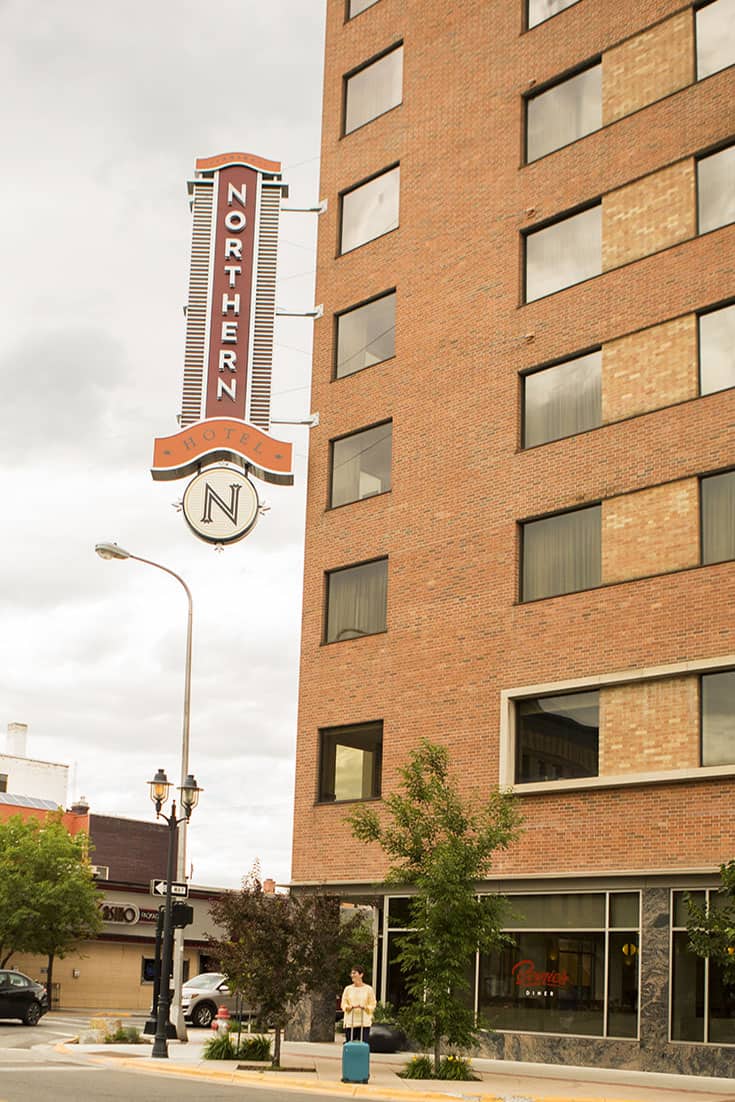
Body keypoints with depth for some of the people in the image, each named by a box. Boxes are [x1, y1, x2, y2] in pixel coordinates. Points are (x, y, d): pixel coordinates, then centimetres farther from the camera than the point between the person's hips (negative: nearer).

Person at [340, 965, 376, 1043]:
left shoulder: (368, 989, 3)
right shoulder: (348, 989, 9)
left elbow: (372, 1005, 4)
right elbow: (344, 1004, 7)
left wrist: (364, 1007, -16)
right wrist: (351, 1006, -14)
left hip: (364, 1023, -2)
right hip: (350, 1022, 2)